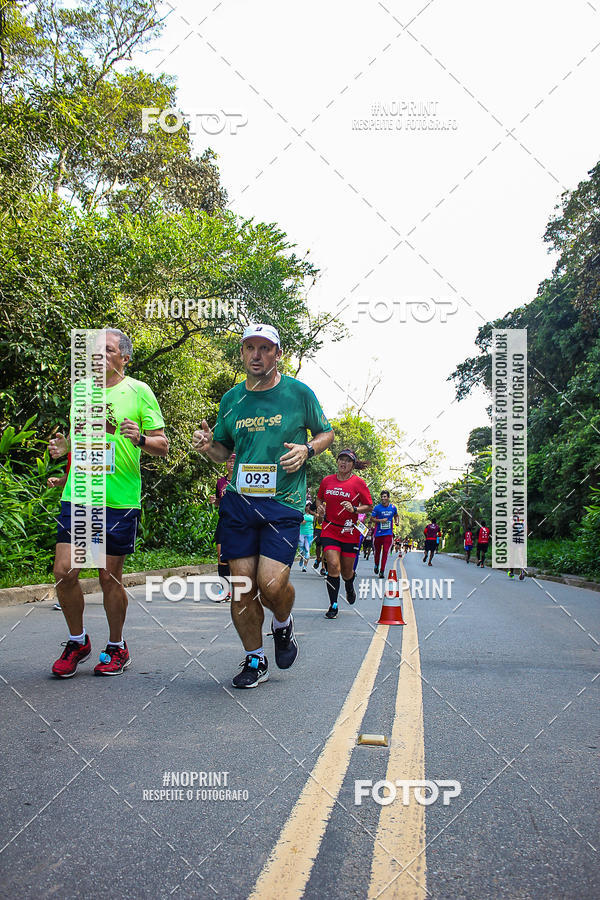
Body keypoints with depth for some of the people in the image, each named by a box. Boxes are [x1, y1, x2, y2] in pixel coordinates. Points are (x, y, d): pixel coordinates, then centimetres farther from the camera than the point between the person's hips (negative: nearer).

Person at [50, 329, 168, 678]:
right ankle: (78, 640, 21)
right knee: (65, 572, -2)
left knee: (110, 577, 2)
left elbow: (163, 446, 0)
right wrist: (64, 446, 4)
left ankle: (117, 647, 23)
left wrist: (140, 439, -20)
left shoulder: (138, 391, 1)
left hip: (119, 499, -4)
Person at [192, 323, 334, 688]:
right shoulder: (231, 399, 11)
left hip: (284, 503, -3)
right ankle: (255, 660, 22)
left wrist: (307, 449, -8)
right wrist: (208, 445, -2)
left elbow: (326, 433, 13)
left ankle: (283, 625, 24)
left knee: (272, 583, -13)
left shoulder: (299, 393, 2)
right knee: (242, 585, 1)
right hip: (239, 501, 3)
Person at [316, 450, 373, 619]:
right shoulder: (327, 480, 4)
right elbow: (320, 498, 21)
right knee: (333, 565, -14)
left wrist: (354, 509, -17)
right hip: (330, 529, 1)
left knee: (346, 571, 7)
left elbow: (369, 507, 0)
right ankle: (333, 605, 0)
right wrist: (320, 507, 0)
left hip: (350, 532, -1)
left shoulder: (358, 482, -4)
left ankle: (349, 587, 44)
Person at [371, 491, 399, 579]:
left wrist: (396, 521, 5)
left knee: (385, 552, -7)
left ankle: (382, 571, -3)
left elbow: (396, 515, 23)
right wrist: (380, 520, -17)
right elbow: (372, 519, -3)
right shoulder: (377, 507, -6)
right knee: (377, 551, 12)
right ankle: (376, 565, 39)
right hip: (378, 533, -1)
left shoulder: (393, 507, 3)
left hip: (388, 533, 1)